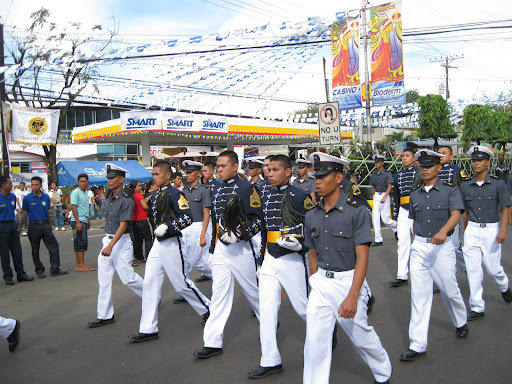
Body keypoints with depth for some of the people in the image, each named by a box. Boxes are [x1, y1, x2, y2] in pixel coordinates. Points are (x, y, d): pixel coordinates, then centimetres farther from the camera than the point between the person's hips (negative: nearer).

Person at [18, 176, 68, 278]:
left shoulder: (46, 197, 5)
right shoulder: (27, 198, -2)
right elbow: (24, 214, 3)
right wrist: (19, 228, 4)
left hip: (45, 225, 2)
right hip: (34, 226, -2)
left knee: (54, 246, -2)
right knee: (35, 250, 6)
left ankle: (55, 269, 3)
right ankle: (39, 270, 18)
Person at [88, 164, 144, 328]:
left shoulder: (126, 200, -15)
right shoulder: (108, 198, 10)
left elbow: (123, 225, -20)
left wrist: (110, 246, -26)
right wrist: (106, 242, 18)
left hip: (121, 241, -8)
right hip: (107, 240, 8)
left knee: (127, 277, -4)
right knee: (103, 279, 5)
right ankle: (105, 315, 11)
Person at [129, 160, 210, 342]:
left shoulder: (174, 194, -13)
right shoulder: (157, 195, 14)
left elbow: (187, 218, -22)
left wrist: (167, 227, -26)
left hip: (171, 244, -9)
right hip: (158, 245, 9)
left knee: (181, 283, 0)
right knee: (150, 283, 3)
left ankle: (208, 309, 24)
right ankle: (148, 329, 7)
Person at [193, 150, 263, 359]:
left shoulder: (247, 188, -9)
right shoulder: (218, 192, 13)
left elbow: (257, 219, -14)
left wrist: (238, 233, -27)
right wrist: (212, 250, 20)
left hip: (243, 248, -6)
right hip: (222, 248, 7)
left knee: (254, 291, 8)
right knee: (219, 293, 4)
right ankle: (213, 342, 7)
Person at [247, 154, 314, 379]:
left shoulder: (300, 197, -10)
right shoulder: (266, 197, 9)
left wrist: (300, 243, -23)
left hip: (292, 259, -6)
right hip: (269, 259, 6)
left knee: (302, 307, 6)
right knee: (266, 309, 3)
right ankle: (270, 361, 12)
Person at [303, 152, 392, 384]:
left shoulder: (357, 212, -12)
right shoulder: (312, 216, 4)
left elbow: (362, 257, -16)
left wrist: (352, 296, -22)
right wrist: (315, 285, 10)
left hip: (347, 282, -4)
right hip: (320, 283, 4)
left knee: (360, 335, 13)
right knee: (314, 341, 1)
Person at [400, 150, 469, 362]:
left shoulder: (450, 190, -4)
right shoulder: (415, 194, 8)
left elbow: (456, 213, -20)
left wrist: (443, 230, -39)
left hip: (442, 247, -3)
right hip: (419, 247, 3)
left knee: (449, 290, 9)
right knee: (419, 295, 1)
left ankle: (461, 323, 41)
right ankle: (417, 345, 4)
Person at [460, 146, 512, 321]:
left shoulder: (497, 184, -5)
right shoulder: (466, 186, 4)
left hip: (491, 230, -3)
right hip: (472, 230, 3)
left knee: (493, 267, 4)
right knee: (473, 269, -1)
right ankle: (477, 307, 8)